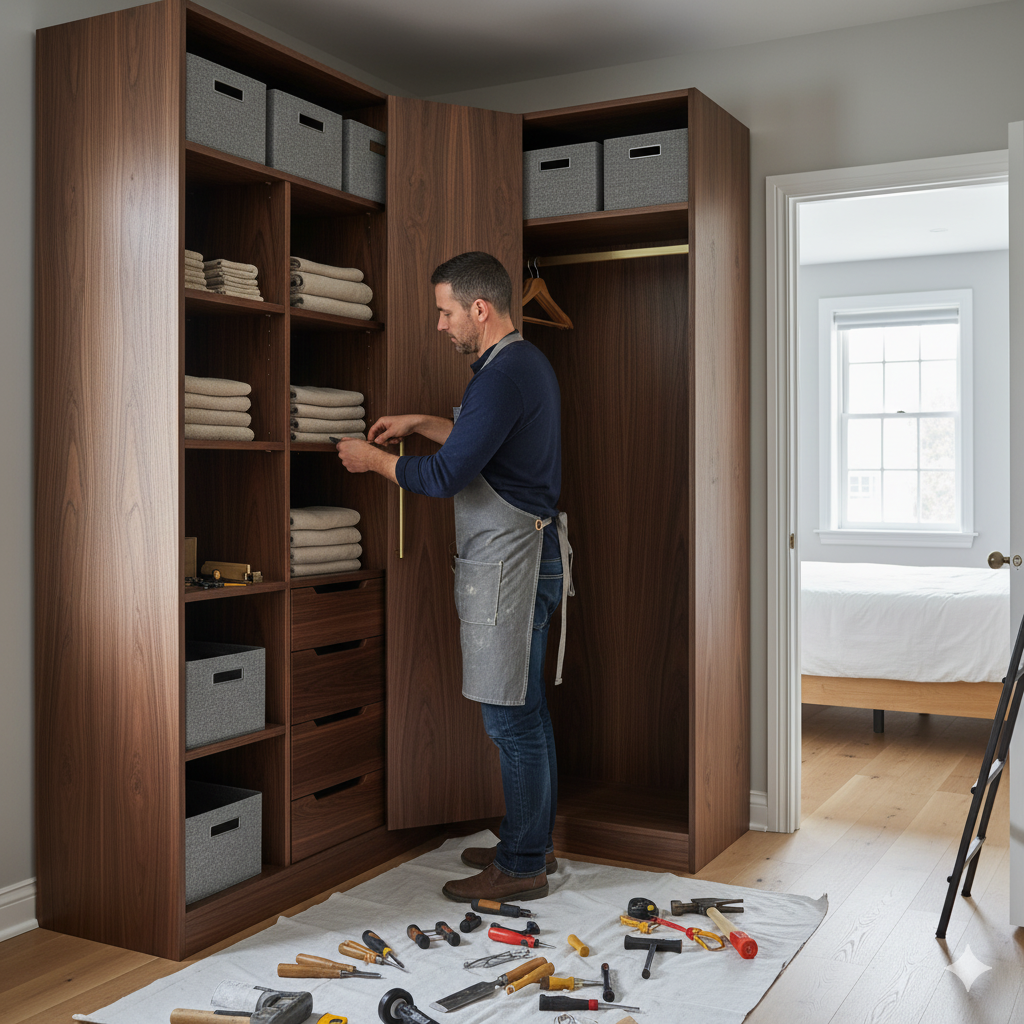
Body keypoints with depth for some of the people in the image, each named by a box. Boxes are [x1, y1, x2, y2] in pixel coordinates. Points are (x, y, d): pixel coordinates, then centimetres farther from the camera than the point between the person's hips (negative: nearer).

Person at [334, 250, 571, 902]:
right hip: (528, 556, 11)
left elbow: (447, 475, -21)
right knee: (526, 711, 17)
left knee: (512, 717, -2)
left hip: (509, 565, -11)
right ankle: (533, 842, 29)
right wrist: (421, 423, 23)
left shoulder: (504, 375, -19)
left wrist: (374, 460, -6)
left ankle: (522, 867, 9)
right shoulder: (526, 363, 15)